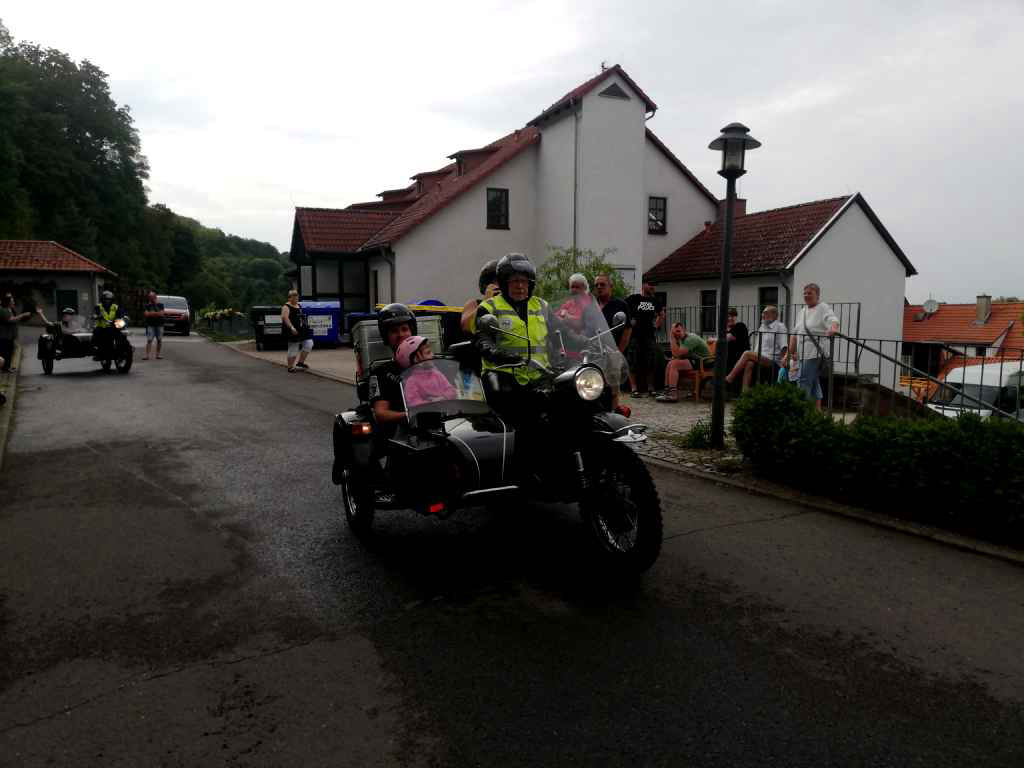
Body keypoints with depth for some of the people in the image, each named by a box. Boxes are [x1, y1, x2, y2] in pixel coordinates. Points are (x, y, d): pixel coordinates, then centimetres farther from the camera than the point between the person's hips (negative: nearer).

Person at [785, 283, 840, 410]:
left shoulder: (823, 308, -4)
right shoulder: (802, 312, 20)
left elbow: (833, 320, -23)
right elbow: (795, 334, 21)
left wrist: (833, 328, -46)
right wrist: (791, 352, 17)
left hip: (814, 353, -8)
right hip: (802, 354, 8)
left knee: (803, 381, -13)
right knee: (814, 383, 12)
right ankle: (817, 410, 18)